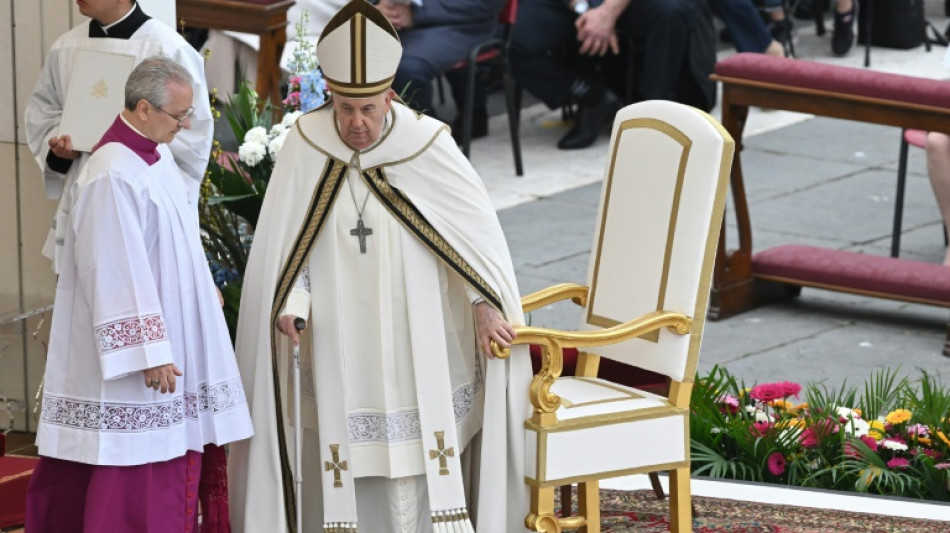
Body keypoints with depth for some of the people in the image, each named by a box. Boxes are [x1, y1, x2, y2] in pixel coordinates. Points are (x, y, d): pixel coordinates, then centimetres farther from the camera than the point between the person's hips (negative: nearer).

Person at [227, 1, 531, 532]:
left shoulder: (428, 145, -10)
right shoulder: (306, 146, -7)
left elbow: (477, 224, 0)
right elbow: (286, 242, 1)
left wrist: (485, 305, -4)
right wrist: (291, 303, -13)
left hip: (413, 340, -1)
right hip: (337, 344, 1)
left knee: (411, 445, -1)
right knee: (342, 456, 4)